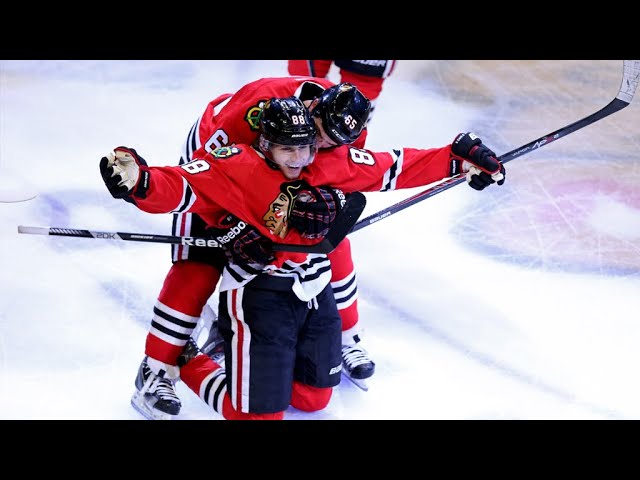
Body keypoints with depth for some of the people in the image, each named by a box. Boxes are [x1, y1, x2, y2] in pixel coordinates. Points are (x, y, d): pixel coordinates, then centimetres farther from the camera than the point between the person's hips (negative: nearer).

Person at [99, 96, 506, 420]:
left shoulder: (333, 164, 1)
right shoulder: (237, 168, -16)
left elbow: (395, 167, 7)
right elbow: (180, 186, -26)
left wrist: (458, 158, 4)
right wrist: (139, 182, -47)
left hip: (314, 291, 7)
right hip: (258, 293, -6)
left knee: (313, 399, 17)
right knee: (259, 412, -5)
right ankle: (190, 364, 20)